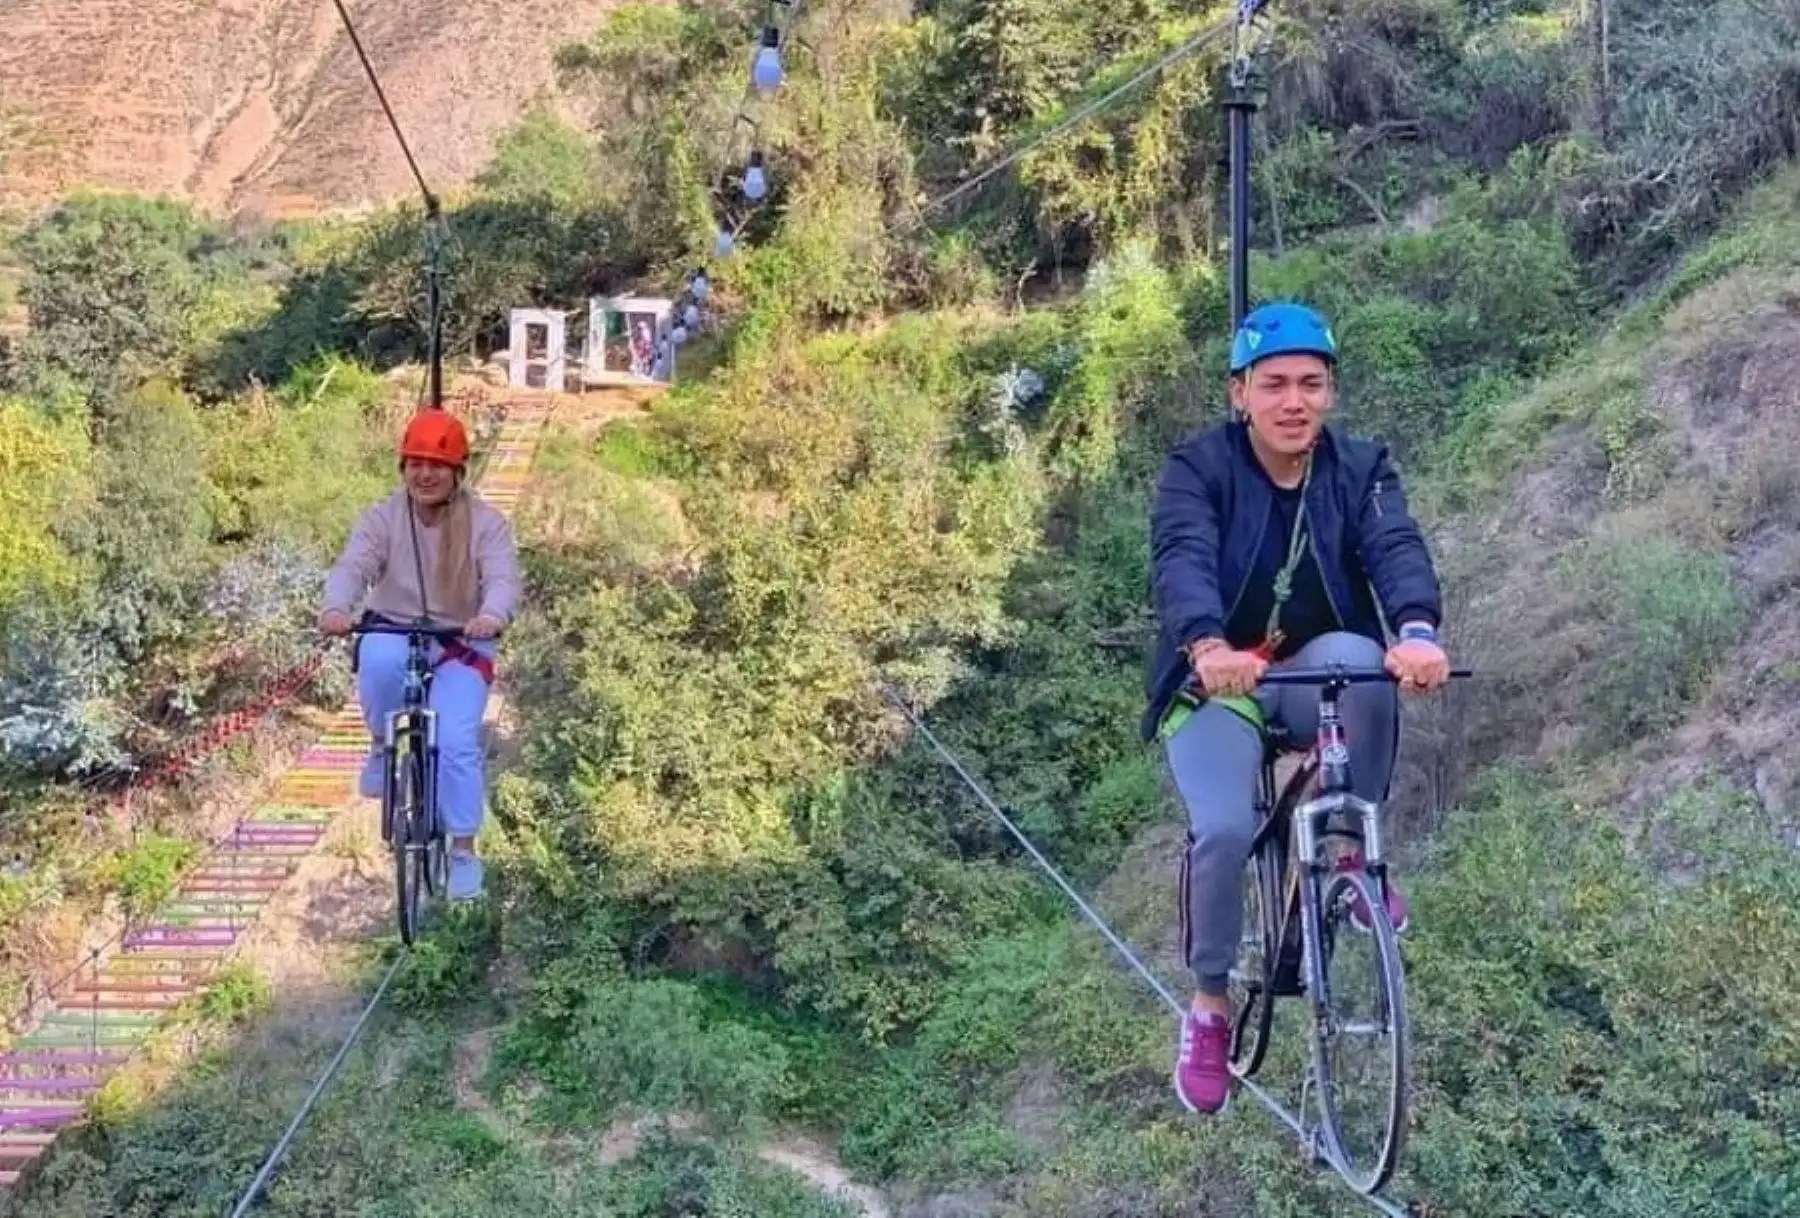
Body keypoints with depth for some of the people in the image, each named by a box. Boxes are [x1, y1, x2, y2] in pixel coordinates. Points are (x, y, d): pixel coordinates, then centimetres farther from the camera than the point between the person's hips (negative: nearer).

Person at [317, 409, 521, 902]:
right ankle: (384, 746, -8)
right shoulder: (382, 518, -5)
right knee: (379, 662, -37)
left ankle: (464, 851, -2)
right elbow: (352, 566, -20)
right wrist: (336, 607, -44)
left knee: (455, 742, -19)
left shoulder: (485, 523, -7)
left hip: (460, 646, 0)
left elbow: (503, 577, -22)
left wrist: (491, 616, -47)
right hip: (393, 633, 1)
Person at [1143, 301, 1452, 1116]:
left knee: (1358, 656, -34)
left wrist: (1418, 633, -47)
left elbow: (1397, 550, -24)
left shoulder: (1360, 470, -5)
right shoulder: (1198, 469, -12)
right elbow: (1182, 561, -30)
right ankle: (1209, 1005, 0)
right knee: (1224, 831, -27)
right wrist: (1207, 647, -53)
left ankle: (1358, 850, -12)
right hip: (1217, 685, -1)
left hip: (1319, 678, 2)